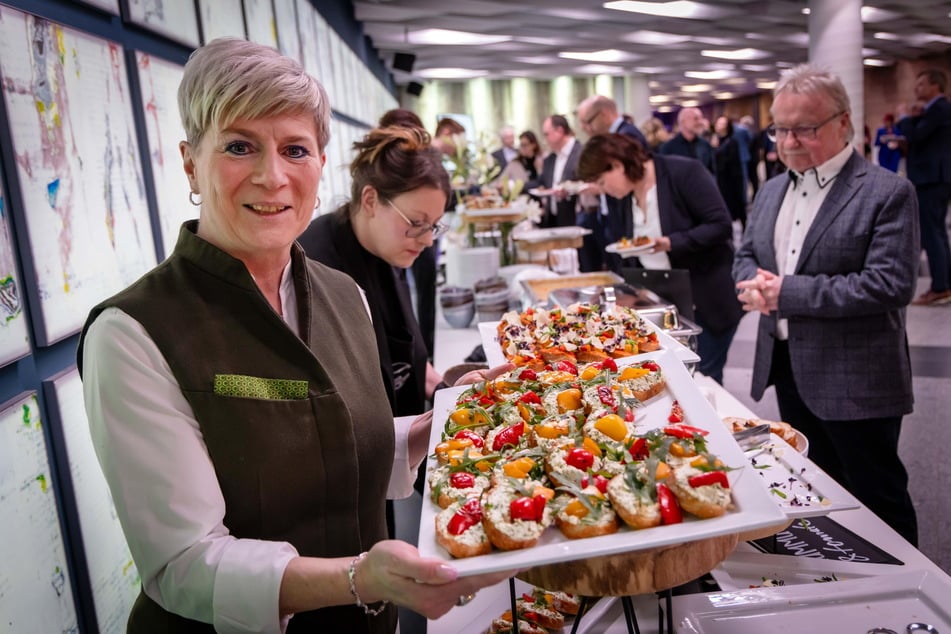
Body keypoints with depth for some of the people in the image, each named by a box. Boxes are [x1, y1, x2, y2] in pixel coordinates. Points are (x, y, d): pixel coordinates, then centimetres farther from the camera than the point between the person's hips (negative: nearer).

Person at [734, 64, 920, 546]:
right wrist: (754, 284, -7)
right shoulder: (771, 191, 9)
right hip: (788, 370, 7)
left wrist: (789, 291, -23)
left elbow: (891, 284, -22)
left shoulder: (887, 193, -13)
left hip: (855, 380, -7)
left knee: (876, 498, 7)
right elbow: (746, 255, 18)